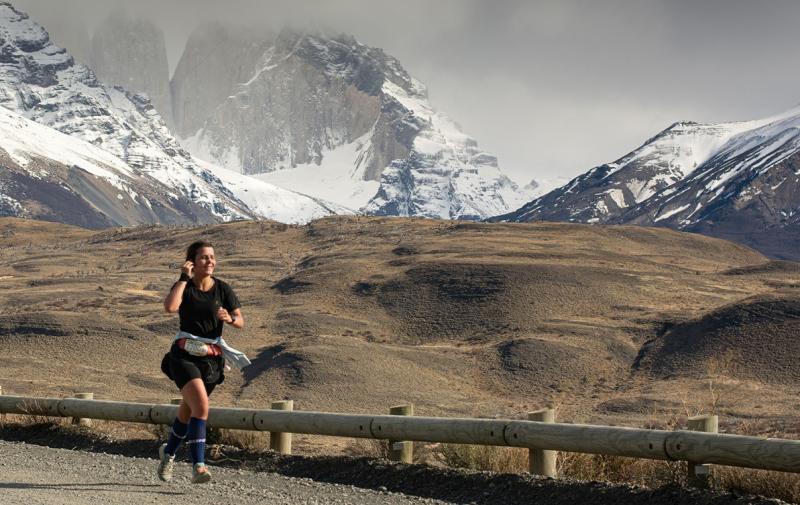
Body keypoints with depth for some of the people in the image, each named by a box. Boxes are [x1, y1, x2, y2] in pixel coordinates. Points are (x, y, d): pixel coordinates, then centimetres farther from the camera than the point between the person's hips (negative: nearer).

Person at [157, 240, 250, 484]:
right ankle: (198, 466, -25)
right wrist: (185, 278, -18)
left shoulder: (223, 289, 1)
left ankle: (168, 452, 42)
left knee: (187, 411, 16)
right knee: (201, 405, -24)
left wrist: (229, 318, -23)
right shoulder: (184, 286, -5)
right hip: (185, 356, -3)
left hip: (212, 357, 3)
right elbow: (170, 307, -26)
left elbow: (241, 322, 0)